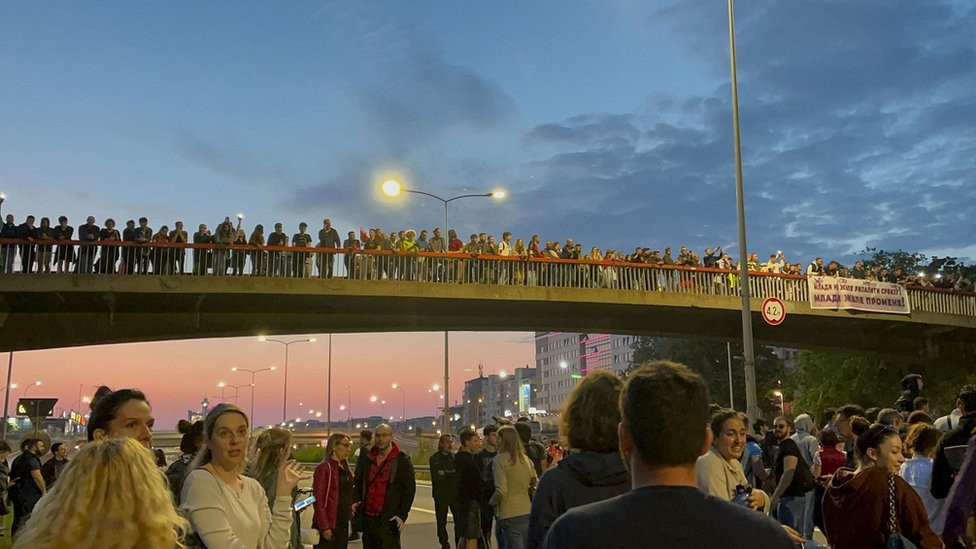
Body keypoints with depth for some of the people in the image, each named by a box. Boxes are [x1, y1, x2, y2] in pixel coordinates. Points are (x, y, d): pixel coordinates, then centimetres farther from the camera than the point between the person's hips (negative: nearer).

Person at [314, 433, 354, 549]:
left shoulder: (344, 467, 13)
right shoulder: (324, 468, -12)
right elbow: (318, 499, -16)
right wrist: (324, 527, -19)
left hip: (343, 525, 8)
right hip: (328, 526, -8)